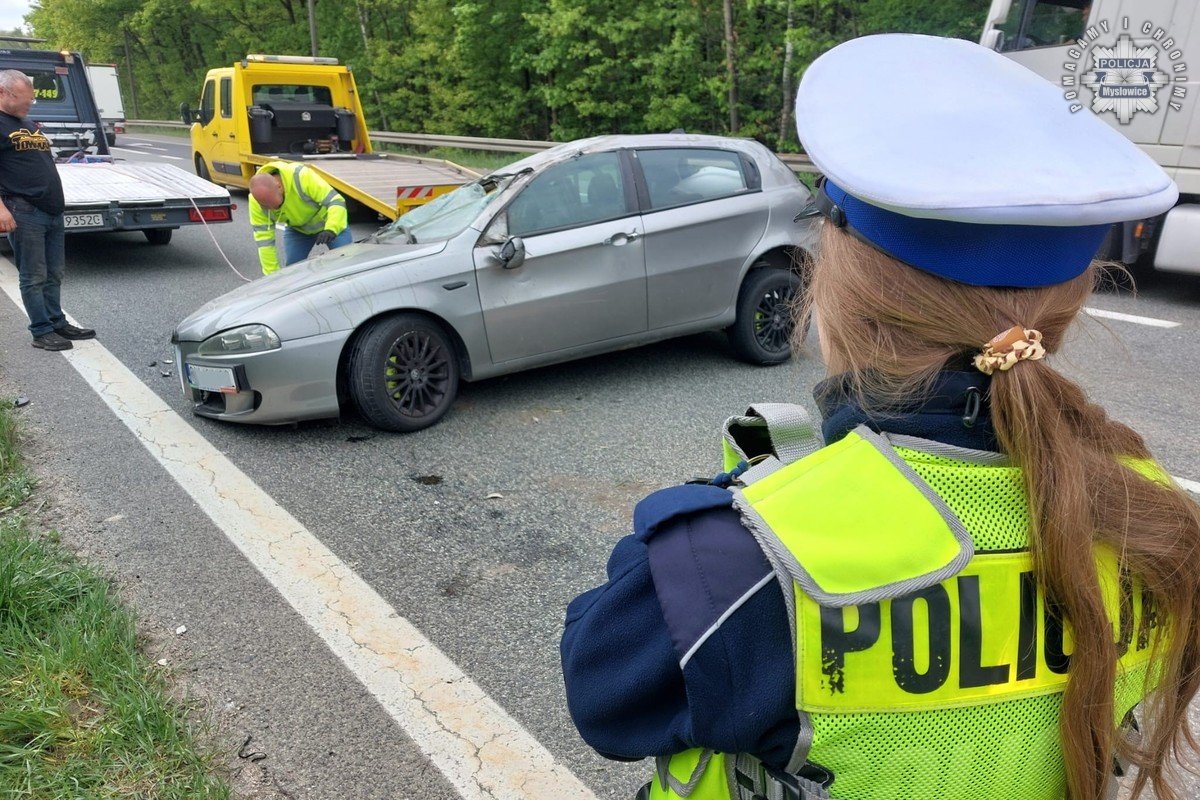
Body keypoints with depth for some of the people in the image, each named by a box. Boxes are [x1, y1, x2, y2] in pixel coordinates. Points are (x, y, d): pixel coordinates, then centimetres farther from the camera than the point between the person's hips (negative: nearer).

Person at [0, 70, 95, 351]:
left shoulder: (29, 124, 21)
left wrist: (56, 200, 23)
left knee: (54, 273, 13)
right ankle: (41, 332, 4)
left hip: (53, 210, 8)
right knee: (34, 276, -2)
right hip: (24, 212, -8)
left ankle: (57, 322, 22)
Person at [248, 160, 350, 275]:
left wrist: (331, 230, -55)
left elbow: (336, 201, -38)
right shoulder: (256, 199, -26)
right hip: (297, 229, 3)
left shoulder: (302, 176, -39)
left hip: (330, 223, -3)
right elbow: (263, 238, -22)